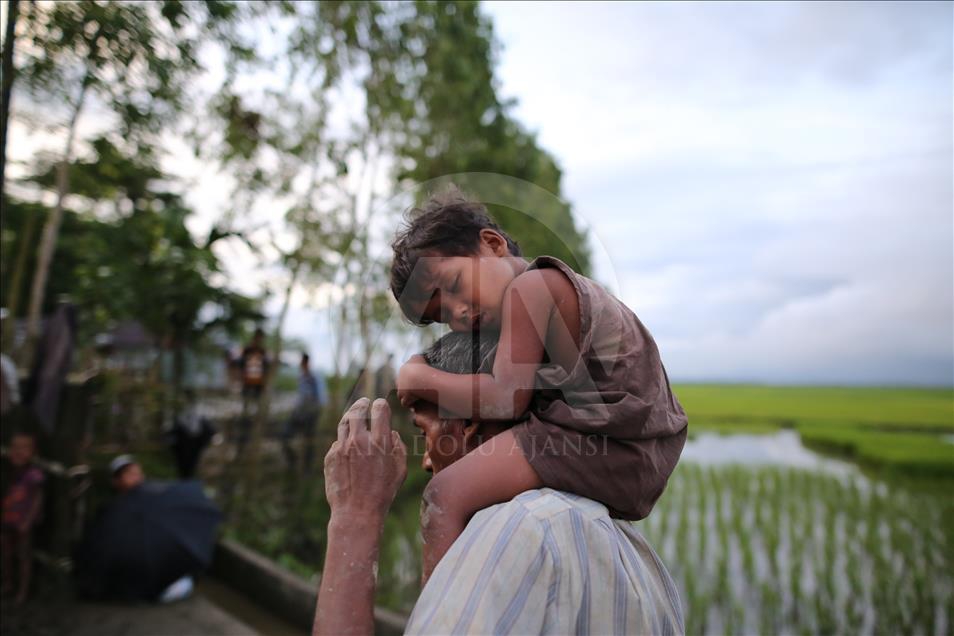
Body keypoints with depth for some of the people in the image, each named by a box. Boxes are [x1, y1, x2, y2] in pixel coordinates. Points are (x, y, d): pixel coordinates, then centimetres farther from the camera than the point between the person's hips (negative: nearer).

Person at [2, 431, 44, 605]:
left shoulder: (34, 474, -17)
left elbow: (37, 500, -12)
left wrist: (27, 521, -14)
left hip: (23, 523, -5)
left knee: (24, 555, 7)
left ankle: (24, 589, 21)